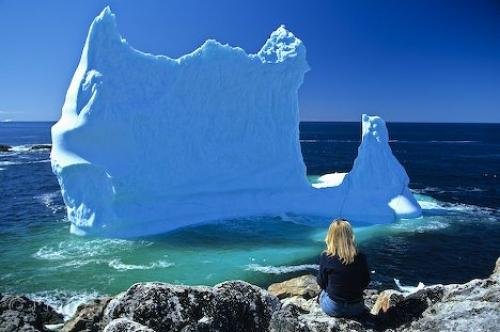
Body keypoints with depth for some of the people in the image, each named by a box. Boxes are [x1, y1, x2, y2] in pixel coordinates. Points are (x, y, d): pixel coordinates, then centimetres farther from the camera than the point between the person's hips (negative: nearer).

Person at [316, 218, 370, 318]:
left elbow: (321, 283, -4)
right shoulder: (361, 257, -11)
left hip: (332, 309, -2)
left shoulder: (325, 257, -17)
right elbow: (366, 282, 3)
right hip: (356, 309, 2)